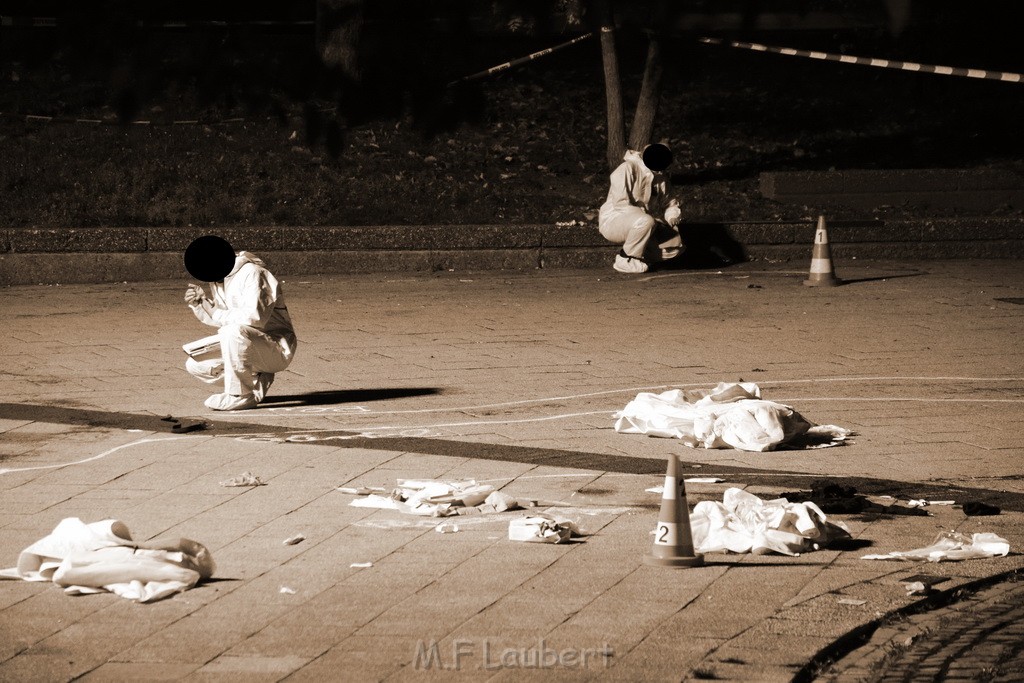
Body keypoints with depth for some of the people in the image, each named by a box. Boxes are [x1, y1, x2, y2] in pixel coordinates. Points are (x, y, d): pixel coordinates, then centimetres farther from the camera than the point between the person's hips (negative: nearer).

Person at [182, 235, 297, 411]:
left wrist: (217, 314, -23)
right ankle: (257, 382, 5)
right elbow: (220, 321, 14)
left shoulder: (251, 273, -19)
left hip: (277, 349, -9)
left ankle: (239, 395, -22)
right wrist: (199, 303, -3)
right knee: (195, 365, 2)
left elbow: (255, 316, -32)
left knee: (233, 331, -35)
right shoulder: (218, 281, 8)